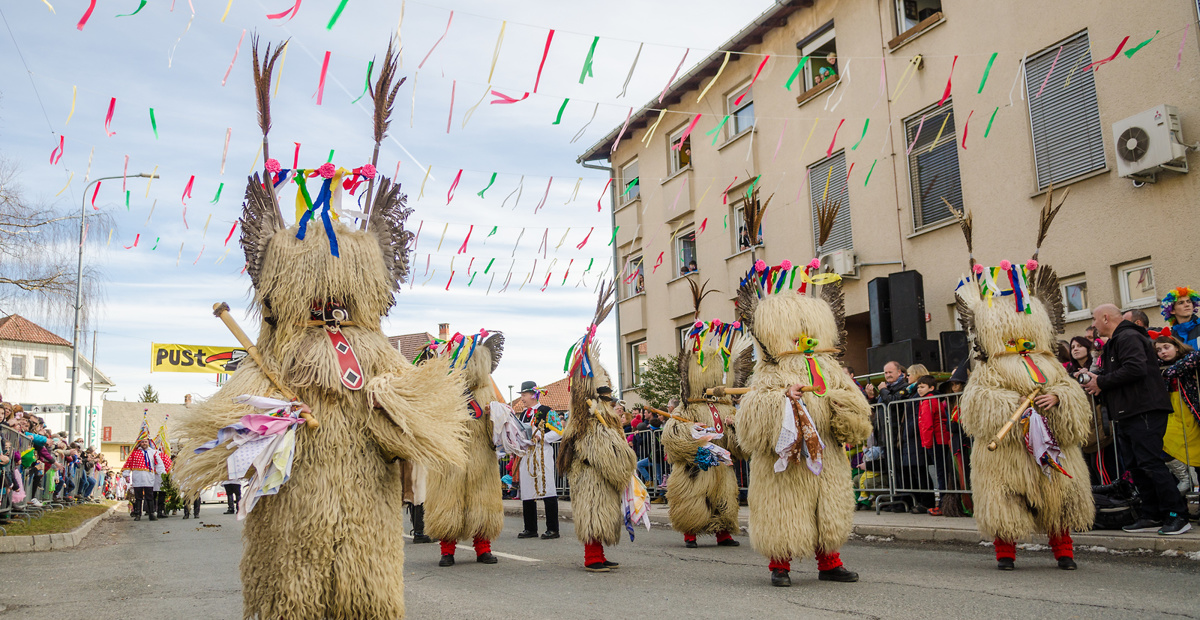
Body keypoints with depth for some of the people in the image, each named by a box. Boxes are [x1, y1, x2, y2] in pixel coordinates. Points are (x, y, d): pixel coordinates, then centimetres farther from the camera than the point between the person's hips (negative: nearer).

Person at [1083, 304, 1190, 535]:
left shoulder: (1128, 337, -10)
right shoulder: (1114, 342, 23)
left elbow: (1135, 369, -24)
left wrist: (1101, 382, -16)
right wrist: (1095, 380, 6)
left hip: (1144, 411, -11)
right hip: (1127, 413, 11)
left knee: (1150, 463, -12)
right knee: (1134, 465, 9)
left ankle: (1177, 515, -7)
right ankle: (1152, 516, 14)